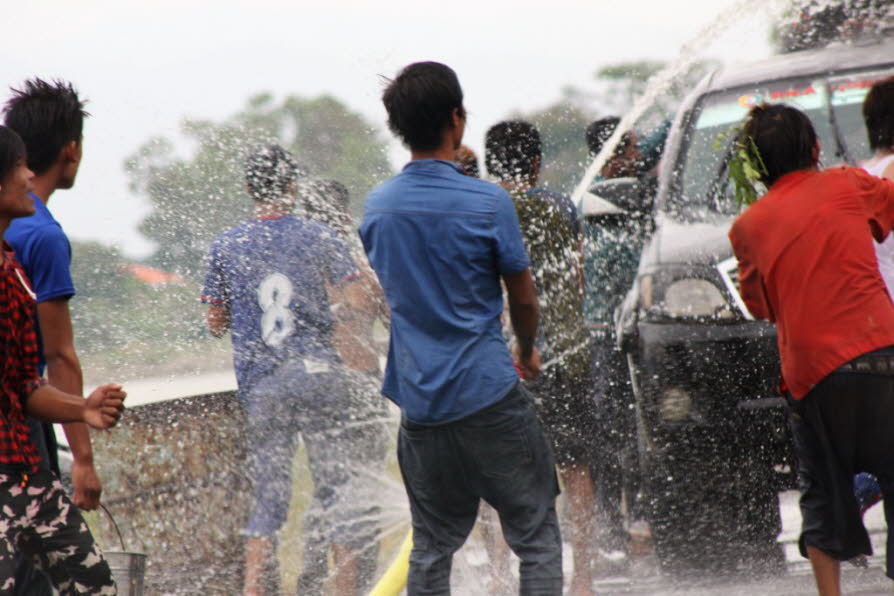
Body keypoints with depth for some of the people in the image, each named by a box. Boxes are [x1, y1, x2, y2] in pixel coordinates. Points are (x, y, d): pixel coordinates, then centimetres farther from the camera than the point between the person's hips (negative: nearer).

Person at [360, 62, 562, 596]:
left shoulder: (378, 206, 4)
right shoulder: (487, 202, -11)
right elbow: (524, 297, -1)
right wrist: (527, 352, 18)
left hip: (418, 399, 5)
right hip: (488, 392, -5)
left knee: (432, 547, 13)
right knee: (538, 536, 2)